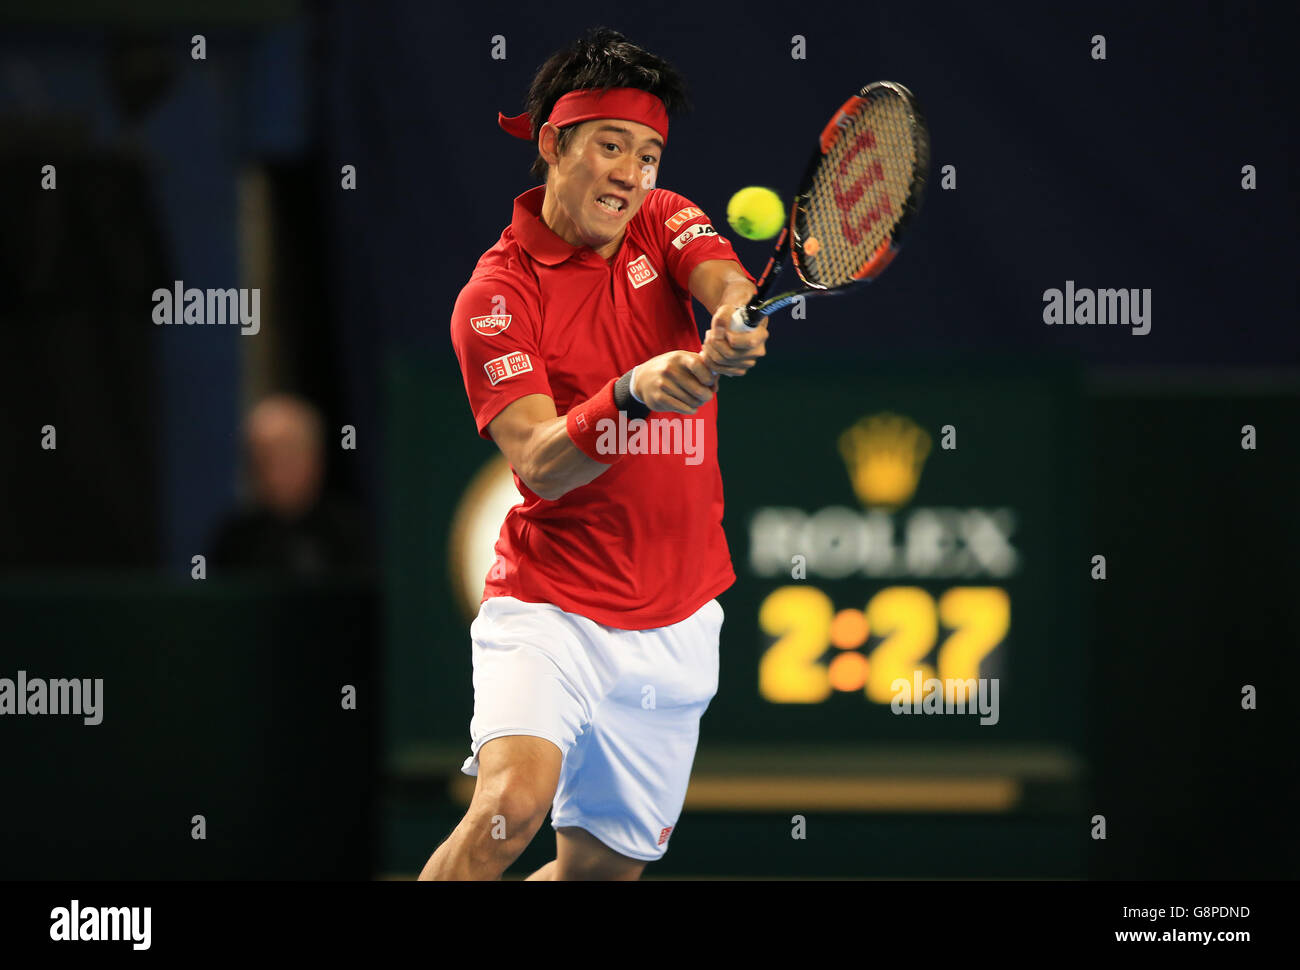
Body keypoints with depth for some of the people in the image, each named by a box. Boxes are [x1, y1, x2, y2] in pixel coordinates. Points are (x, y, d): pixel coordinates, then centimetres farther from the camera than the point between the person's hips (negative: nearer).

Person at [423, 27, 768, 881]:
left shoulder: (663, 224, 6)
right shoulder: (496, 295, -10)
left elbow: (728, 283, -16)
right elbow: (540, 465, -20)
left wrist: (736, 322, -41)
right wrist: (634, 394, -39)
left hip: (677, 624, 5)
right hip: (550, 608, -5)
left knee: (602, 866, 8)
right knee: (514, 802, -29)